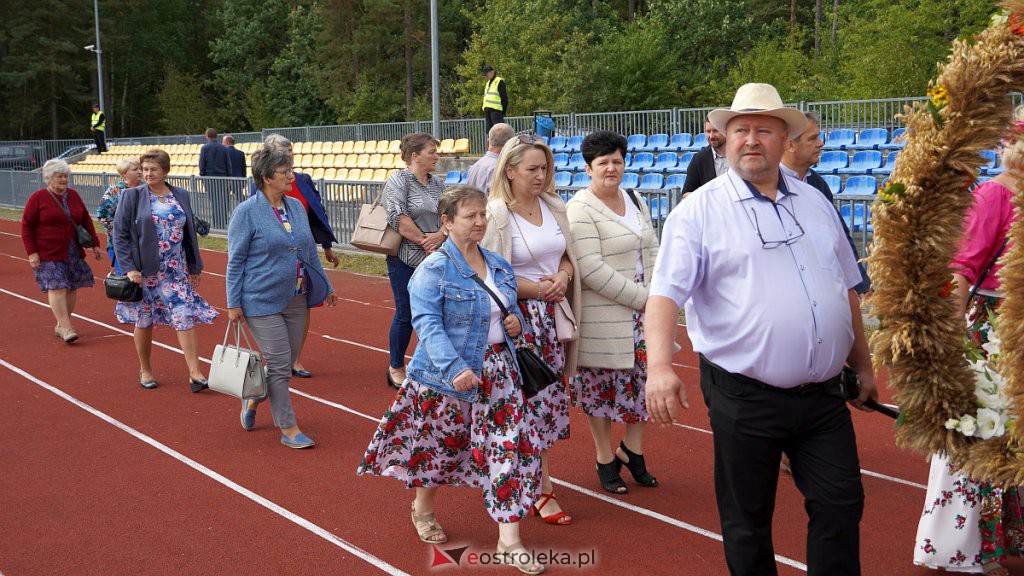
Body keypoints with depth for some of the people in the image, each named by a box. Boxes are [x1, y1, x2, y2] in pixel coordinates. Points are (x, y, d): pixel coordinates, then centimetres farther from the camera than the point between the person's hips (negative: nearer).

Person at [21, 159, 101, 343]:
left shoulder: (73, 195, 10)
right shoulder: (38, 198, -4)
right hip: (48, 254, -5)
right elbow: (26, 226, -5)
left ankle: (60, 326, 18)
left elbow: (86, 220, 15)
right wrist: (31, 252, -12)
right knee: (57, 288, -12)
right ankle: (66, 328, -13)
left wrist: (95, 244, 8)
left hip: (73, 253, 5)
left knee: (72, 288, 5)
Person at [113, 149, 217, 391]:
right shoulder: (131, 197, -3)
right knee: (144, 321, 9)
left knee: (187, 317, -7)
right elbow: (120, 234, -5)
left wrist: (195, 268, 12)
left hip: (177, 270, 2)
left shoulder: (181, 196, 7)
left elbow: (190, 234, 13)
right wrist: (129, 268, -13)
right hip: (144, 271, -2)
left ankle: (195, 374, -6)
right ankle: (145, 370, 27)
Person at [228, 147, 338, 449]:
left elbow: (310, 252, 17)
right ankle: (288, 430, 7)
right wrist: (234, 303, -9)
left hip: (297, 300, 6)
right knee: (279, 364, -4)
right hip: (263, 301, -6)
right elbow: (235, 261, -7)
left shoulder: (297, 207, 8)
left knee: (286, 364, 12)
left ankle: (253, 401, 38)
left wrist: (326, 287, 18)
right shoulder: (247, 212, -9)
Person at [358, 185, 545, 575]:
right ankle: (423, 510, 41)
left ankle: (509, 542, 4)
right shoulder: (434, 269, -13)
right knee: (440, 444, 11)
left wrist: (516, 321, -2)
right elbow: (428, 323, -22)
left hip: (498, 373, 5)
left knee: (509, 448, -2)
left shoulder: (499, 265, 9)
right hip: (446, 377, -5)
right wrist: (454, 368, -34)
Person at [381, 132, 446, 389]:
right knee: (405, 314, 2)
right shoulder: (398, 180, -9)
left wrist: (440, 235, -12)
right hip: (407, 259, -6)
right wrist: (424, 240, -16)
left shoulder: (437, 183, 12)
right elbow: (398, 217, -20)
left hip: (435, 259, 6)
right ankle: (396, 368, 17)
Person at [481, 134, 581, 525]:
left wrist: (562, 277, -7)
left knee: (552, 394, 8)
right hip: (518, 317, -6)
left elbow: (567, 256, 15)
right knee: (533, 398, -3)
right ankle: (543, 492, 7)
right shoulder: (496, 214, -11)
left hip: (553, 316, 6)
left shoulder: (553, 207, 8)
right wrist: (537, 288, -16)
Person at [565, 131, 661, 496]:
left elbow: (652, 251, 15)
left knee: (642, 380, 10)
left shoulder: (636, 201, 13)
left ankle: (631, 451, 28)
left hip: (642, 311, 7)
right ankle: (605, 460, 19)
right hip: (603, 316, -6)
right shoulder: (580, 209, -11)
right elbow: (591, 268, -19)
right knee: (603, 386, 3)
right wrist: (641, 297, -16)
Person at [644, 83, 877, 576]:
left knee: (841, 505, 8)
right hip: (745, 399, -4)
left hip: (823, 396, 4)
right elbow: (666, 293, -15)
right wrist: (660, 366, -30)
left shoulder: (814, 202, 11)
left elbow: (845, 287, 19)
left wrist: (863, 364, 21)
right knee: (747, 521, 9)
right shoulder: (700, 210, -5)